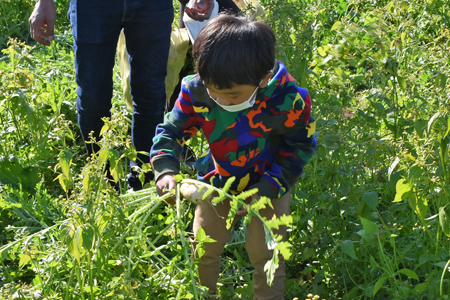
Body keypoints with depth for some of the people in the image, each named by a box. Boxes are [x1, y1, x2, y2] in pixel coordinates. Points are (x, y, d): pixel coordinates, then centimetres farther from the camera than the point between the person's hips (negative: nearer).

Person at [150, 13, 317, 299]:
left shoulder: (287, 99, -32)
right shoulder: (197, 91, -26)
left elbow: (300, 146, -16)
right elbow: (171, 130, -12)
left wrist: (268, 189, -22)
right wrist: (166, 171, -32)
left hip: (269, 182, -3)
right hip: (218, 180, 3)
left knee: (264, 252, -1)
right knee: (203, 246, 10)